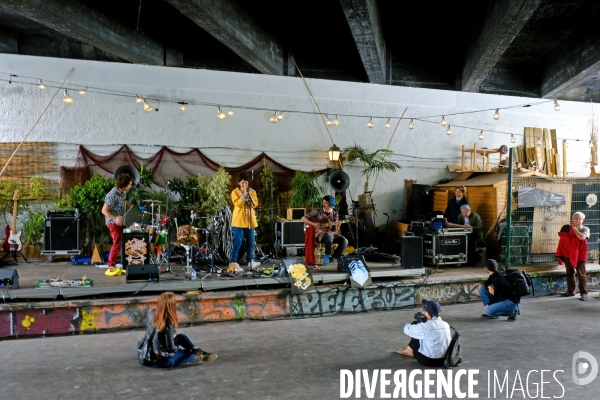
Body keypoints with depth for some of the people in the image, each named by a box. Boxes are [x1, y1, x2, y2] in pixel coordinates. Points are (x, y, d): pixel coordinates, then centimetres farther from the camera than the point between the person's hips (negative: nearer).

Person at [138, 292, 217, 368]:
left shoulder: (152, 314, -8)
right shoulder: (167, 325, -29)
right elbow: (171, 349, -18)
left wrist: (173, 335, 10)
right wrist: (179, 347, 2)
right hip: (155, 361, -7)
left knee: (181, 337, 17)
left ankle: (198, 351, 31)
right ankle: (199, 355, 39)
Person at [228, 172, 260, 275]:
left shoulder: (252, 191, 9)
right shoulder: (235, 192, -3)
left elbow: (255, 204, -3)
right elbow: (237, 204, -18)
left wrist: (250, 195, -15)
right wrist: (244, 194, -20)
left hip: (250, 221, 5)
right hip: (239, 221, -5)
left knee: (250, 242, 13)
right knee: (237, 242, -10)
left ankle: (250, 261, 26)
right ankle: (233, 263, -9)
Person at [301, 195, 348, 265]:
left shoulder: (335, 214, 8)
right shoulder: (317, 211, 0)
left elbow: (335, 230, 8)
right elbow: (303, 218, -1)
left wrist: (336, 228, -16)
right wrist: (313, 224, -14)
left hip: (331, 233, 4)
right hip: (319, 233, -4)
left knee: (344, 241, -23)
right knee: (329, 236, -39)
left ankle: (332, 259, -9)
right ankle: (327, 255, -12)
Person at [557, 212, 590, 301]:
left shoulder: (585, 229, 1)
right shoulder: (568, 228, 10)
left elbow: (582, 237, -20)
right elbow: (563, 239, 15)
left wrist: (574, 228, -9)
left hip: (579, 255, -4)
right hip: (568, 254, 4)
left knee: (581, 274, -3)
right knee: (569, 273, 12)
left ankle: (584, 293, 0)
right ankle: (570, 291, 21)